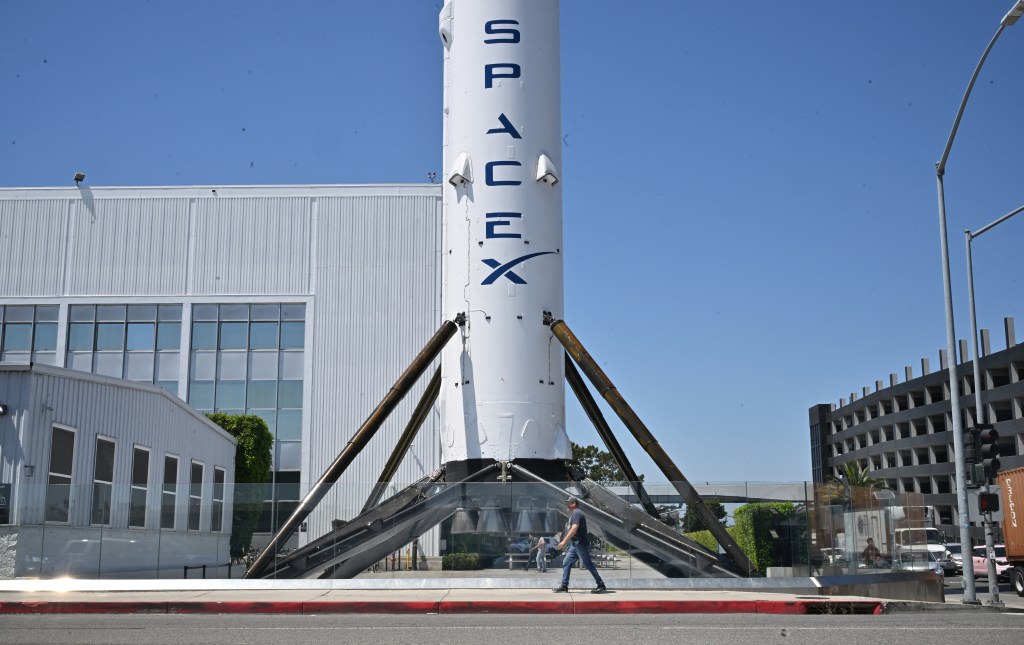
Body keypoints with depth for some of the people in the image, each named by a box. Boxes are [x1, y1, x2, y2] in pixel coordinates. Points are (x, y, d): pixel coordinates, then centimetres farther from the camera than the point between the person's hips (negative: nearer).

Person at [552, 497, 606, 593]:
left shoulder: (576, 513, -13)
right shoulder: (574, 514, 18)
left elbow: (574, 529, -25)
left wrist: (564, 541, -26)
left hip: (581, 544, -10)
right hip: (575, 544, 10)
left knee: (588, 565, -6)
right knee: (566, 563, 7)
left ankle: (601, 585, 0)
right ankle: (564, 586, 7)